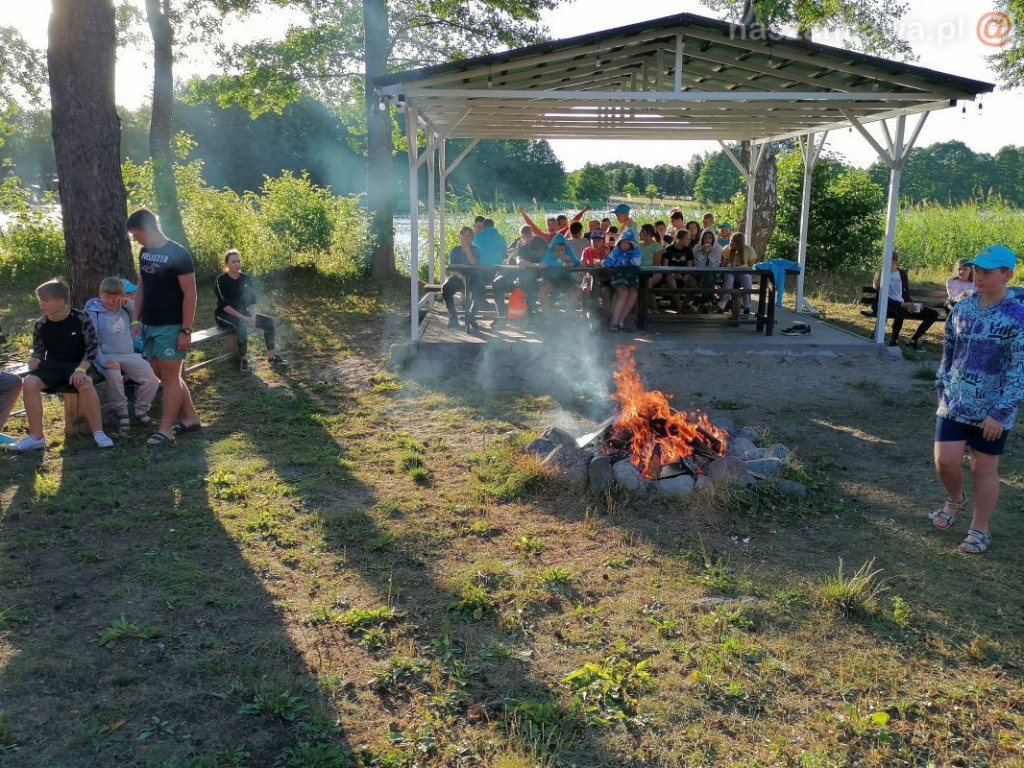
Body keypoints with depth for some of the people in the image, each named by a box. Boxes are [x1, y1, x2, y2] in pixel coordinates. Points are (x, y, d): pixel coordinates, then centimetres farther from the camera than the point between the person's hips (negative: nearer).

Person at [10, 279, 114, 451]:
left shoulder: (80, 319, -9)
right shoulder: (40, 326, 2)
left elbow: (92, 347, -10)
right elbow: (38, 351, 12)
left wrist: (81, 369, -24)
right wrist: (34, 360, -13)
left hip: (79, 364, -4)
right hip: (53, 365, 4)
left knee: (85, 384, -37)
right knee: (29, 383, -25)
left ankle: (98, 433, -25)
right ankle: (36, 437, -16)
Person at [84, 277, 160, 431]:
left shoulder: (124, 309, 10)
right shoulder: (93, 313, -4)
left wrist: (128, 303, -10)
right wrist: (104, 362, -25)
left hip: (130, 356, 4)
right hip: (107, 357, -4)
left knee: (152, 378, -17)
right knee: (113, 376, -37)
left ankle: (141, 411, 7)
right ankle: (121, 413, -13)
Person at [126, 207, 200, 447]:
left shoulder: (178, 255, -15)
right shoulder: (144, 253, 9)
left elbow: (189, 294, -15)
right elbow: (141, 287, 16)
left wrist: (186, 330, -17)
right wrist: (135, 320, 11)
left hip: (171, 327, -8)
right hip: (150, 326, 8)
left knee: (169, 376, -2)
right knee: (165, 375, 12)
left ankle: (165, 429, 4)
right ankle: (191, 418, 22)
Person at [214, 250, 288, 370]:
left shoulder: (246, 279, 4)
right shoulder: (221, 280, -13)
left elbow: (252, 301, 2)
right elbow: (224, 305, -20)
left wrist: (252, 316, -17)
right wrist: (243, 318, -27)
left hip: (242, 313, 6)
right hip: (224, 315, -6)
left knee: (268, 321, -11)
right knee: (241, 324, -37)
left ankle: (271, 357, -8)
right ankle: (243, 359, -23)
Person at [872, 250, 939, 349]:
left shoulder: (902, 273, 15)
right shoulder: (881, 273, -2)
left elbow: (906, 293, 15)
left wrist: (913, 304, -7)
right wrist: (901, 304, -23)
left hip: (903, 305, 6)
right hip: (887, 305, -6)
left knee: (933, 314, -6)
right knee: (900, 311, -42)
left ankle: (914, 340, 3)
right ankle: (894, 341, -22)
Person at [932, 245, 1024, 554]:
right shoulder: (962, 307, 2)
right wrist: (942, 387, 12)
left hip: (991, 411, -4)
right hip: (954, 403, 4)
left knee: (984, 469, 6)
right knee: (945, 461, 0)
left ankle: (980, 531, 21)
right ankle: (955, 499, 32)